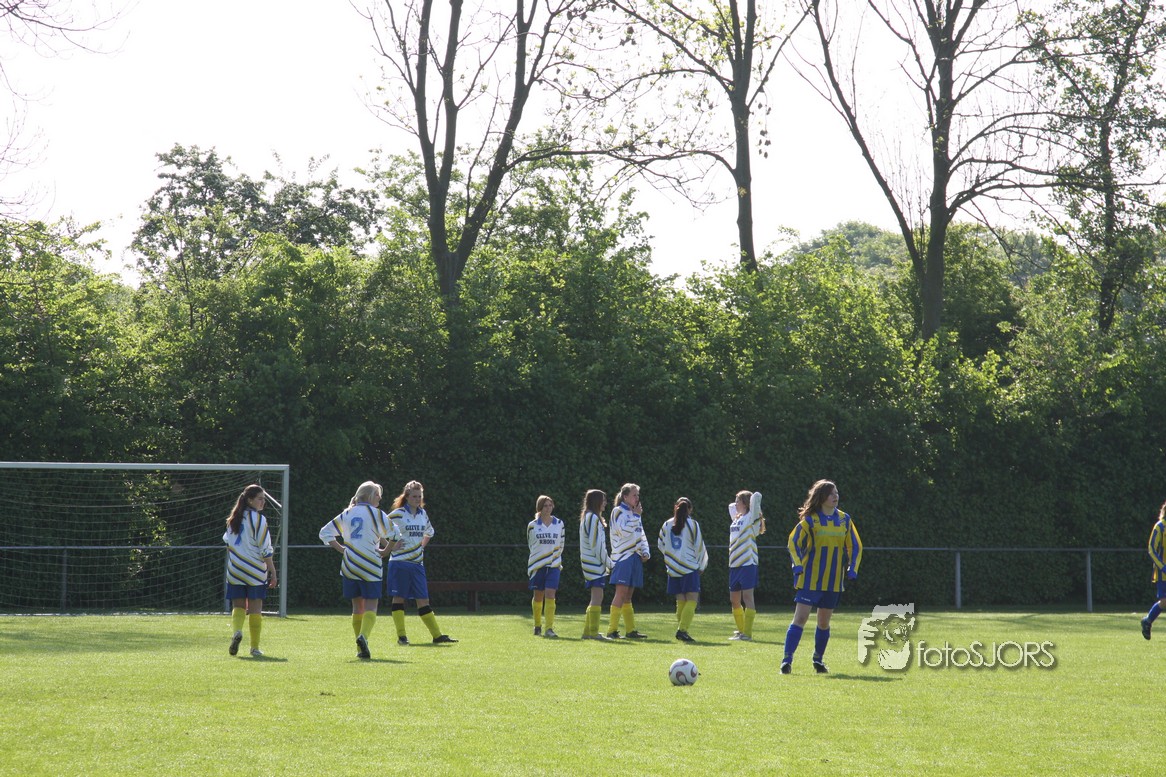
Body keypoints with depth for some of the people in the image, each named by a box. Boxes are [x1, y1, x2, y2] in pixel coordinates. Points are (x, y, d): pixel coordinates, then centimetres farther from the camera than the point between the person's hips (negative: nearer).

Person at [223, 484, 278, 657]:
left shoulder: (234, 518, 8)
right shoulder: (259, 519, -10)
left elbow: (227, 541, 17)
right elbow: (265, 549, -12)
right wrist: (273, 572, -6)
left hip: (235, 571, 4)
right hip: (255, 571, -4)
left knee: (238, 605, 10)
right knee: (255, 608, 4)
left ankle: (236, 631, -19)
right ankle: (255, 648, 7)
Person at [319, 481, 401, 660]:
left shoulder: (347, 514, 12)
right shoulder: (376, 513, -2)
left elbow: (325, 533, 14)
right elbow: (395, 535, -8)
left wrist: (341, 549, 13)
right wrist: (385, 551, 7)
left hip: (349, 567, 5)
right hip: (370, 566, -5)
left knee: (357, 606, 12)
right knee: (371, 606, -3)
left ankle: (360, 648, 10)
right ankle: (364, 636, -28)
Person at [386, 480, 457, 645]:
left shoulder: (422, 514, 11)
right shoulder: (398, 514, -7)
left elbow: (429, 532, 30)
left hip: (417, 563, 5)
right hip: (399, 562, -5)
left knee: (423, 600, 4)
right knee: (399, 598, -2)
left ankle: (437, 635, 2)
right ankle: (401, 636, 1)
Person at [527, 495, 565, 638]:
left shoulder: (559, 524, 4)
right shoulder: (532, 525, 2)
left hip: (554, 566, 0)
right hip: (537, 565, 0)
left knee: (550, 595, -12)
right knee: (538, 596, 6)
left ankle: (549, 628, -14)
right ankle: (537, 626, 23)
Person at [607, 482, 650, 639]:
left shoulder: (634, 514, 19)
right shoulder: (618, 511, -5)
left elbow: (641, 535, 22)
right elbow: (625, 531, -18)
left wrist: (645, 552, 8)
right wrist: (635, 515, -11)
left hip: (635, 557, 8)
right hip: (623, 557, -8)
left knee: (628, 596, 10)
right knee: (621, 593, -13)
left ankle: (631, 630, 10)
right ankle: (613, 630, -15)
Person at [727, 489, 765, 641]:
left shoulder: (750, 518, -5)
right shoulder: (737, 518, 17)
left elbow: (756, 496, -17)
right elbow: (731, 505, 37)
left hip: (747, 563, -8)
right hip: (734, 565, 8)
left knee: (747, 597, -9)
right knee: (734, 600, 11)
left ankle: (747, 633, -10)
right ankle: (741, 630, 22)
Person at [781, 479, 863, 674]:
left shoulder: (844, 520, 7)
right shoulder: (810, 520, -4)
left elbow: (856, 547, 13)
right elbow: (793, 542, -1)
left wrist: (852, 570, 3)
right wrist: (799, 567, -12)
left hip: (834, 581, 4)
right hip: (810, 579, -4)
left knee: (824, 622, 9)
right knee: (800, 617, -10)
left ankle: (818, 659, 24)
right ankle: (787, 660, -11)